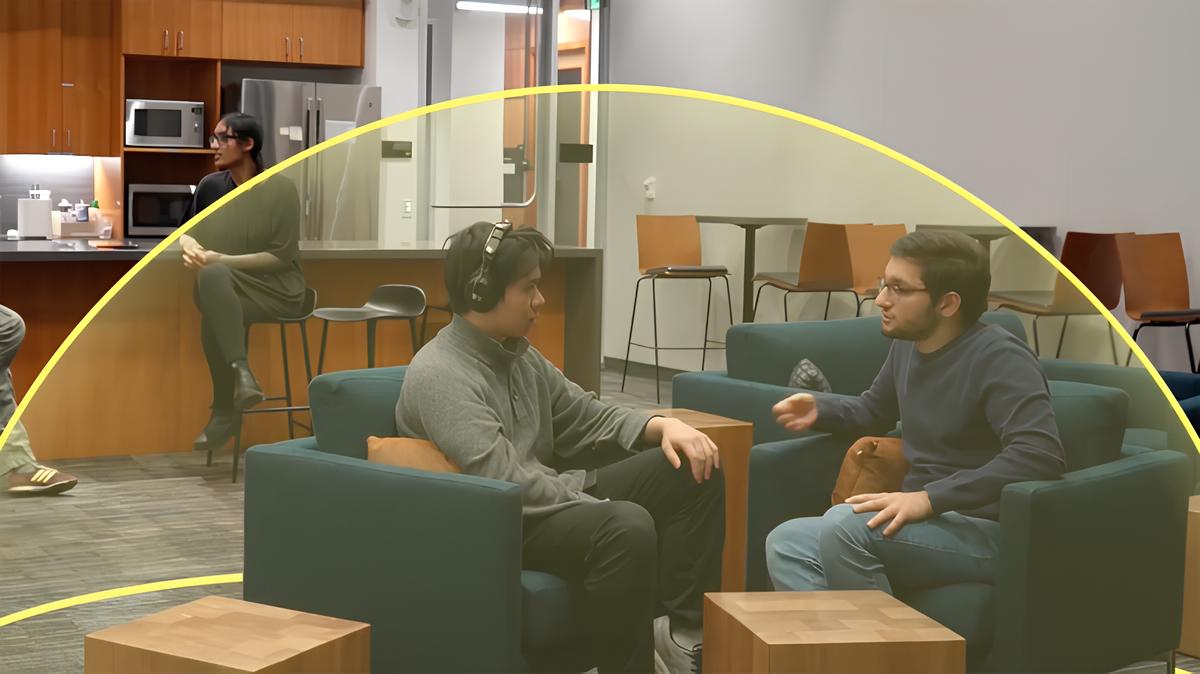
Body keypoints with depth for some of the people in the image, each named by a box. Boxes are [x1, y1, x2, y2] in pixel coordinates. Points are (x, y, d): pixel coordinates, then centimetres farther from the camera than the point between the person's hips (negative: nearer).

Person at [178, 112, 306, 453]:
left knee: (214, 274, -34)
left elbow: (282, 256, -11)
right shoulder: (210, 185, 6)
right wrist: (189, 244, -10)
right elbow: (187, 231, 15)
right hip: (226, 288, 4)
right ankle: (241, 372, -35)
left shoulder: (280, 188, -7)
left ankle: (225, 410, -28)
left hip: (277, 289, -4)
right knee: (210, 276, -33)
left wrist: (221, 259, -18)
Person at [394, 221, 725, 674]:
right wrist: (604, 511, -22)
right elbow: (505, 483, -27)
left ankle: (684, 629, -7)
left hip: (551, 498, 10)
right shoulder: (440, 376, -19)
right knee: (627, 526, -36)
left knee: (695, 468, 0)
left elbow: (585, 418, 17)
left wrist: (662, 426, -1)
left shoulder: (518, 353, 11)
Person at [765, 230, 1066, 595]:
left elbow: (1041, 455, -30)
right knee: (786, 543, -10)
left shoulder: (999, 357, -14)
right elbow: (874, 411, 32)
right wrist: (820, 409, 10)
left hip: (988, 533, -8)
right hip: (924, 521, 9)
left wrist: (929, 498, -34)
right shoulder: (907, 346, 11)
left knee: (844, 526, -30)